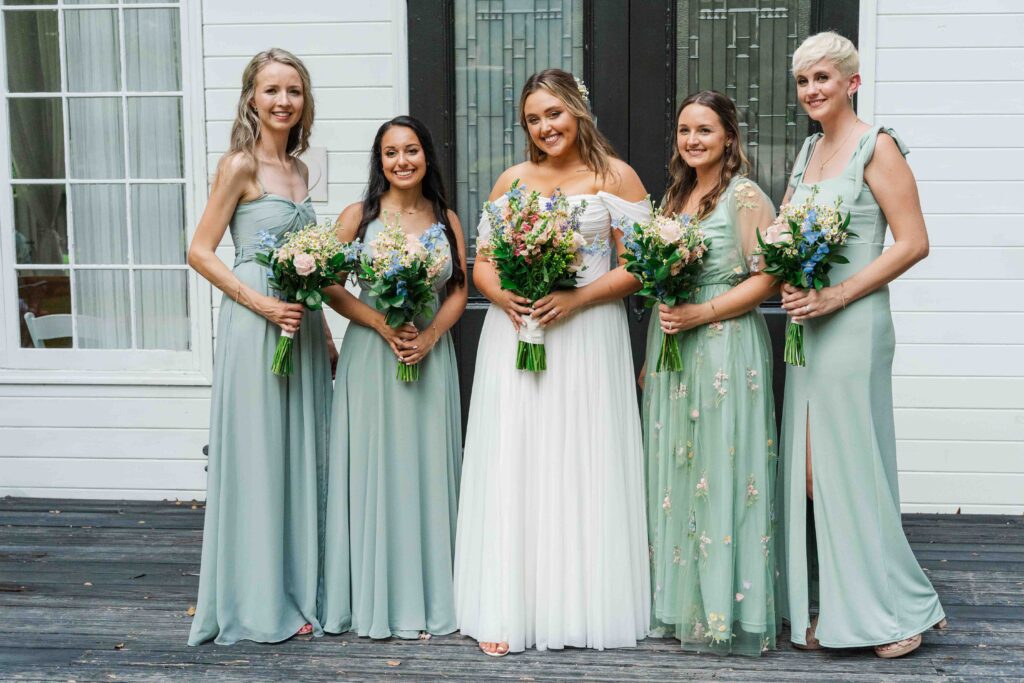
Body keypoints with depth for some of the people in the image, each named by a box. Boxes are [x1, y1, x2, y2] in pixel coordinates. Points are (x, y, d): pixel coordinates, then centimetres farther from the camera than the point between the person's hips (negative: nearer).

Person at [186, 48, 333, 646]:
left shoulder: (299, 170, 14)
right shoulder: (240, 166, -6)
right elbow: (200, 251, -9)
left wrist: (325, 332, 16)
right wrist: (263, 304, -18)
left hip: (303, 322, 7)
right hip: (254, 324, -7)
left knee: (302, 456, 11)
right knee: (258, 456, -1)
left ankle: (298, 591, 23)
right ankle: (258, 602, 11)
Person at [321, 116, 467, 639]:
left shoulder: (446, 220, 9)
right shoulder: (358, 217, 1)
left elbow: (459, 291, 7)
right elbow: (330, 287, -3)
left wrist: (430, 335, -10)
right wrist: (384, 326, -14)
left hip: (432, 356, 2)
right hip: (371, 357, -2)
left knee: (427, 471, 5)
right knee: (374, 472, 1)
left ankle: (427, 599, 16)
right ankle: (374, 599, 12)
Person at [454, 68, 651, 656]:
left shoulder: (616, 177, 3)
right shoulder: (512, 181, 13)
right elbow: (482, 264, 13)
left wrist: (577, 298, -15)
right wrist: (503, 297, -9)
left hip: (588, 337, -2)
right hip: (514, 335, 3)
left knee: (583, 469, 0)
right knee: (513, 469, 0)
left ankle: (585, 606, 11)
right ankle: (509, 610, 5)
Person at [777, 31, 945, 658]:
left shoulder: (877, 146, -7)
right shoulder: (810, 150, 15)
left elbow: (914, 242, -13)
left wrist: (837, 294, -17)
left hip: (853, 326, -8)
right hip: (807, 326, 8)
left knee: (852, 468, -2)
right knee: (807, 471, 8)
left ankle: (902, 609, 15)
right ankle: (833, 611, 19)